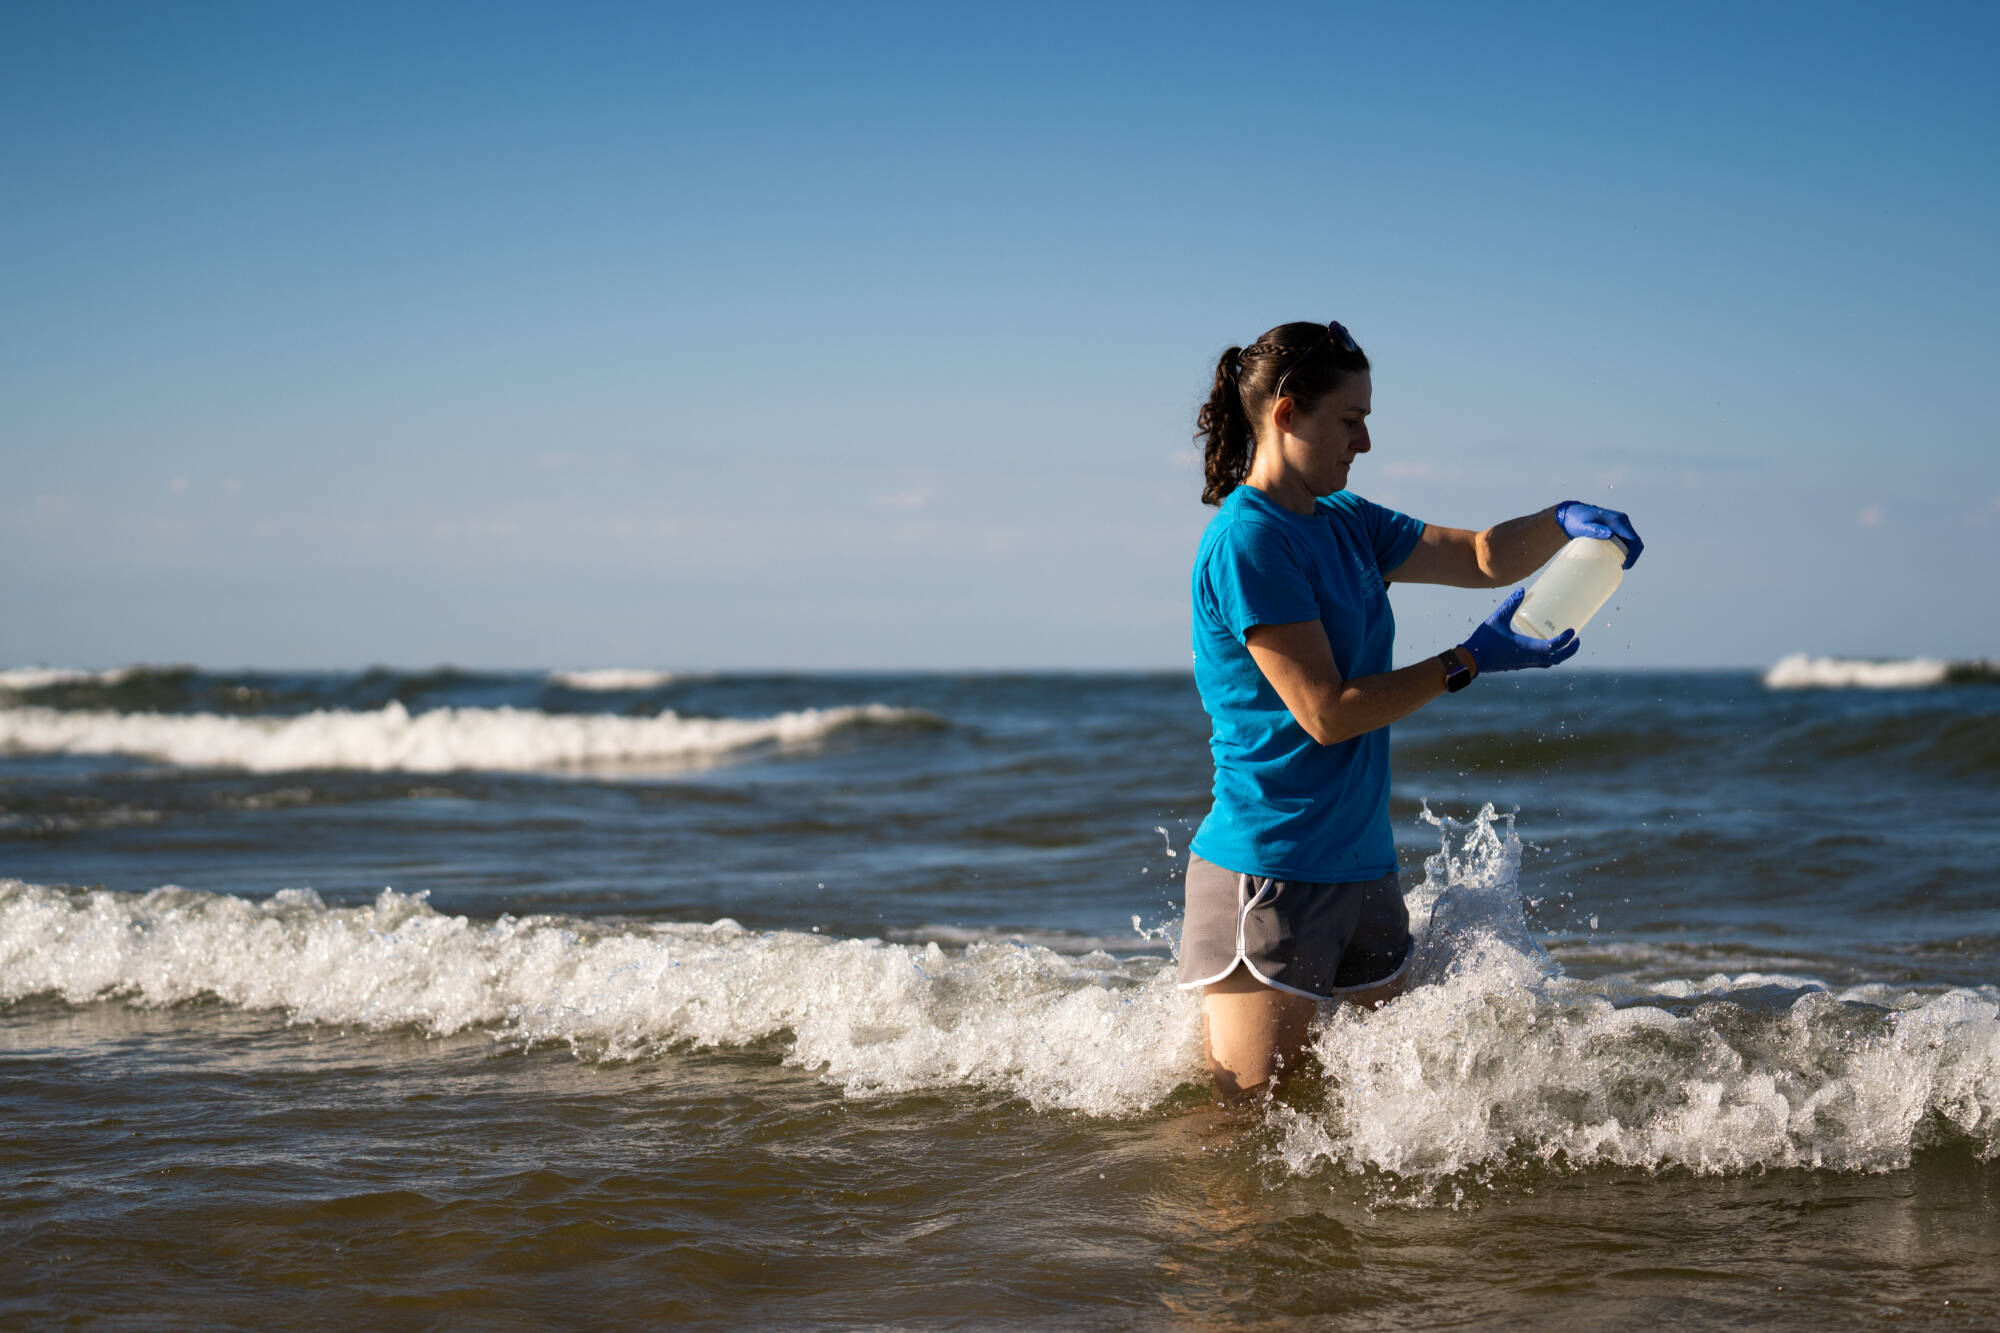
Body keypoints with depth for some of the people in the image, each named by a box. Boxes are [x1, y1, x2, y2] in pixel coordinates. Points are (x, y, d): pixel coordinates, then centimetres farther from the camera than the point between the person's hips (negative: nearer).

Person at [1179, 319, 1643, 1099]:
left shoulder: (1344, 525, 12)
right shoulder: (1246, 541, -15)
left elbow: (1481, 557, 18)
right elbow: (1327, 714, -18)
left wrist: (1563, 523, -3)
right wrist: (1472, 660, -15)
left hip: (1361, 866, 9)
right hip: (1268, 872, -9)